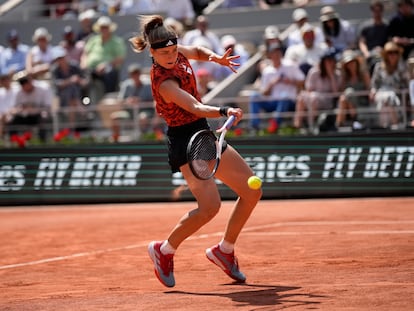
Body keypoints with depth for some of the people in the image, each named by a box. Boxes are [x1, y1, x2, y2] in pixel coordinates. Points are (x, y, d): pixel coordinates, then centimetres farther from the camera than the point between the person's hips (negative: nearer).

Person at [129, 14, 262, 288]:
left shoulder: (177, 54, -1)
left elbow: (197, 51, 23)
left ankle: (225, 250, 21)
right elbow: (195, 108, -38)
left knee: (252, 191, 7)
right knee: (210, 205, -24)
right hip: (185, 140, -9)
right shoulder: (164, 82, -25)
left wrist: (215, 58, 2)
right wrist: (225, 111, -54)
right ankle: (164, 250, -2)